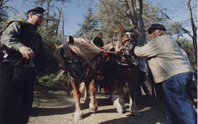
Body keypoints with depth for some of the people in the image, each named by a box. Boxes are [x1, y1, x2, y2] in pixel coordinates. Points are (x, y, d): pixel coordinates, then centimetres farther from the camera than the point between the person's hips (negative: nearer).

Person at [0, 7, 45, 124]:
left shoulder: (37, 37, 26)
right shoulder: (17, 25, 7)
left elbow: (40, 54, 23)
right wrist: (20, 46, -33)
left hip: (29, 71, 7)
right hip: (12, 68, -6)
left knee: (26, 103, 7)